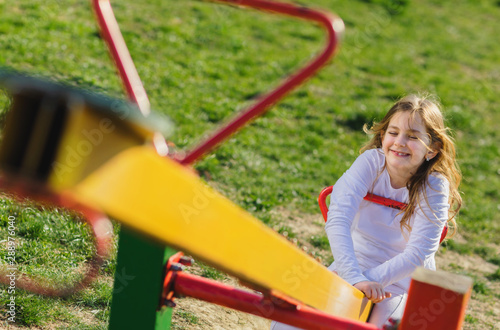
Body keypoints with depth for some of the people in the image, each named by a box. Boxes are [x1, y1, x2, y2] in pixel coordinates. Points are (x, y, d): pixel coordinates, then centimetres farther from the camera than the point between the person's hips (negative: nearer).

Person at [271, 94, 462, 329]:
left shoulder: (435, 187, -15)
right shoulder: (372, 162, -12)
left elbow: (417, 255, -22)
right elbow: (338, 219, -25)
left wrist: (369, 278, -33)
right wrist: (355, 277, -36)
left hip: (399, 286, -2)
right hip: (349, 270, 2)